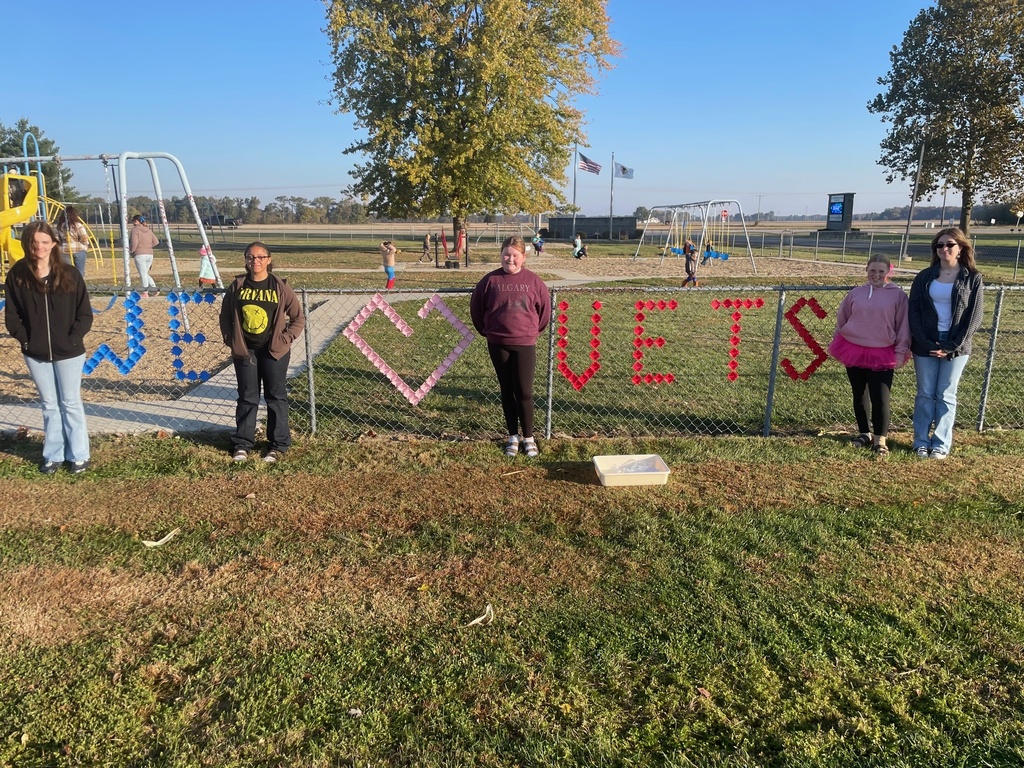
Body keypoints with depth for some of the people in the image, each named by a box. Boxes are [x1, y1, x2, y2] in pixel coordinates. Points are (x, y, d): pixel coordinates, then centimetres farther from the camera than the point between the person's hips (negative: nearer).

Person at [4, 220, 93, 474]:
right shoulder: (17, 275, -3)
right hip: (35, 353, 2)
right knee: (49, 405, 13)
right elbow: (12, 314, 2)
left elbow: (85, 313, -4)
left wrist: (72, 339, -11)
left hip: (68, 352, -2)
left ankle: (79, 455, 18)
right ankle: (53, 455, 24)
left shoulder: (69, 273, -7)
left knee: (71, 403, 7)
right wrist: (25, 339, -7)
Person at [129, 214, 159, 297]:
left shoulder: (135, 230, -7)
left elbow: (134, 243, -16)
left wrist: (131, 250, -1)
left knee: (143, 274, 0)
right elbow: (156, 242, 11)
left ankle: (145, 293, 5)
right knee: (145, 274, 17)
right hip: (150, 254, 7)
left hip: (140, 255, -7)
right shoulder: (148, 230, 13)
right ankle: (155, 289, 5)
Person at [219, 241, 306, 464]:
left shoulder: (280, 287, -6)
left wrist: (284, 340, -8)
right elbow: (225, 316, 10)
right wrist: (231, 341, 1)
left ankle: (278, 445, 15)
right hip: (244, 351, 2)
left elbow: (298, 318, -1)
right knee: (247, 397, 9)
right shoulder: (237, 286, 0)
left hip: (274, 351, -2)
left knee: (276, 397, 6)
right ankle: (242, 444, 20)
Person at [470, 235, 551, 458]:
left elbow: (545, 308, 8)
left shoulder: (533, 281, -4)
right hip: (498, 344, 1)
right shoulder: (491, 280, -4)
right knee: (507, 391, 10)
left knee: (524, 392, -1)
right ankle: (512, 436, 22)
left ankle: (528, 437, 14)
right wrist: (486, 331, 11)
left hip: (525, 344, -1)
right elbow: (476, 307, 7)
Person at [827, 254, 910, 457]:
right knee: (860, 395, 13)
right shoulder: (856, 293, 5)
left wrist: (901, 352, -3)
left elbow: (903, 326, -1)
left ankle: (880, 440, 6)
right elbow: (841, 319, 14)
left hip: (882, 355, -3)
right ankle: (865, 433, 28)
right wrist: (841, 342, 14)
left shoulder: (897, 295, -2)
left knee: (880, 398, -7)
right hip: (854, 351, 3)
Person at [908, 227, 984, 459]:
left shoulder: (972, 278, -1)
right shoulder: (925, 276, 3)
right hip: (925, 345, 1)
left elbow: (975, 316, -4)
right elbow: (913, 311, 0)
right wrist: (925, 343, -11)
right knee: (925, 394, 6)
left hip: (956, 347, -1)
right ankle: (921, 442, 13)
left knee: (946, 396, 4)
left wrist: (952, 346, -12)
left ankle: (941, 444, 11)